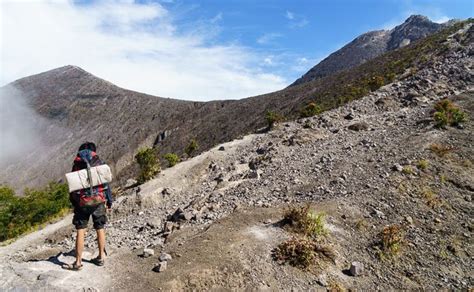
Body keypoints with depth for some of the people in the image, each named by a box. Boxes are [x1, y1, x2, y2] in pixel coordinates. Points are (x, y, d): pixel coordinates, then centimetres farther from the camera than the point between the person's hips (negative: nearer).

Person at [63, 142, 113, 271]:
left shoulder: (77, 164, 1)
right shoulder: (99, 161, 0)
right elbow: (106, 183, -1)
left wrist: (73, 202, 13)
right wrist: (109, 200, 6)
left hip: (82, 202, -1)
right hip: (98, 200, 1)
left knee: (80, 231, 6)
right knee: (100, 228, 12)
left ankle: (78, 262, 11)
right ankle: (101, 257, 24)